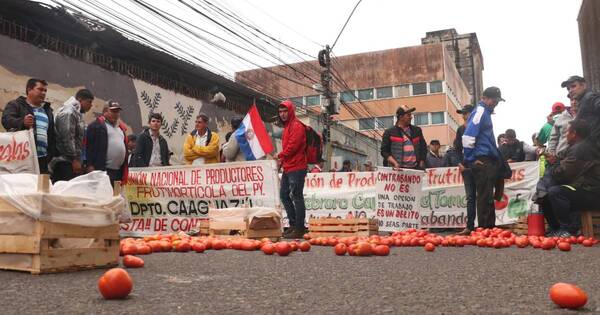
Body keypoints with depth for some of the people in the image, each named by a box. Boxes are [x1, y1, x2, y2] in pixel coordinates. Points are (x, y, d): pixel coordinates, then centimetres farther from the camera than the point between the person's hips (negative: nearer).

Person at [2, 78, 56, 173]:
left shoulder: (47, 110, 23)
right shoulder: (15, 105, 7)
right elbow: (6, 120, -11)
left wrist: (51, 154, 12)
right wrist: (22, 122, -32)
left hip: (42, 159, 5)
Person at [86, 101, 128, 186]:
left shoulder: (121, 127, 22)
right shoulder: (96, 125, 0)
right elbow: (89, 146, -8)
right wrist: (90, 166, -15)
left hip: (119, 171, 7)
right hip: (102, 170, -7)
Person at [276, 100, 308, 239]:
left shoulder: (296, 126, -9)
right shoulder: (287, 126, 20)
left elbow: (293, 145, -19)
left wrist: (280, 156, -6)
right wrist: (282, 159, 7)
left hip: (296, 167, -10)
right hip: (287, 167, 10)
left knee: (296, 197, -7)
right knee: (284, 195, 13)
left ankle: (299, 228, -1)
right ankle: (293, 224, 22)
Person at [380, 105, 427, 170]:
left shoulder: (417, 131, 17)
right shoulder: (389, 132, 6)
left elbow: (423, 148, 20)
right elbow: (384, 151, 3)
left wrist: (421, 163, 6)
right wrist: (395, 163, -10)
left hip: (415, 168, 3)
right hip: (398, 169, -3)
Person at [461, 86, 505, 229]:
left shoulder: (485, 112, 19)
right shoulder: (480, 111, -10)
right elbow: (468, 137, -19)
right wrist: (468, 161, -15)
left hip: (489, 162, 10)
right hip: (482, 162, -10)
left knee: (488, 197, 12)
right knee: (484, 197, -8)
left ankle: (490, 228, 19)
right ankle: (484, 228, -4)